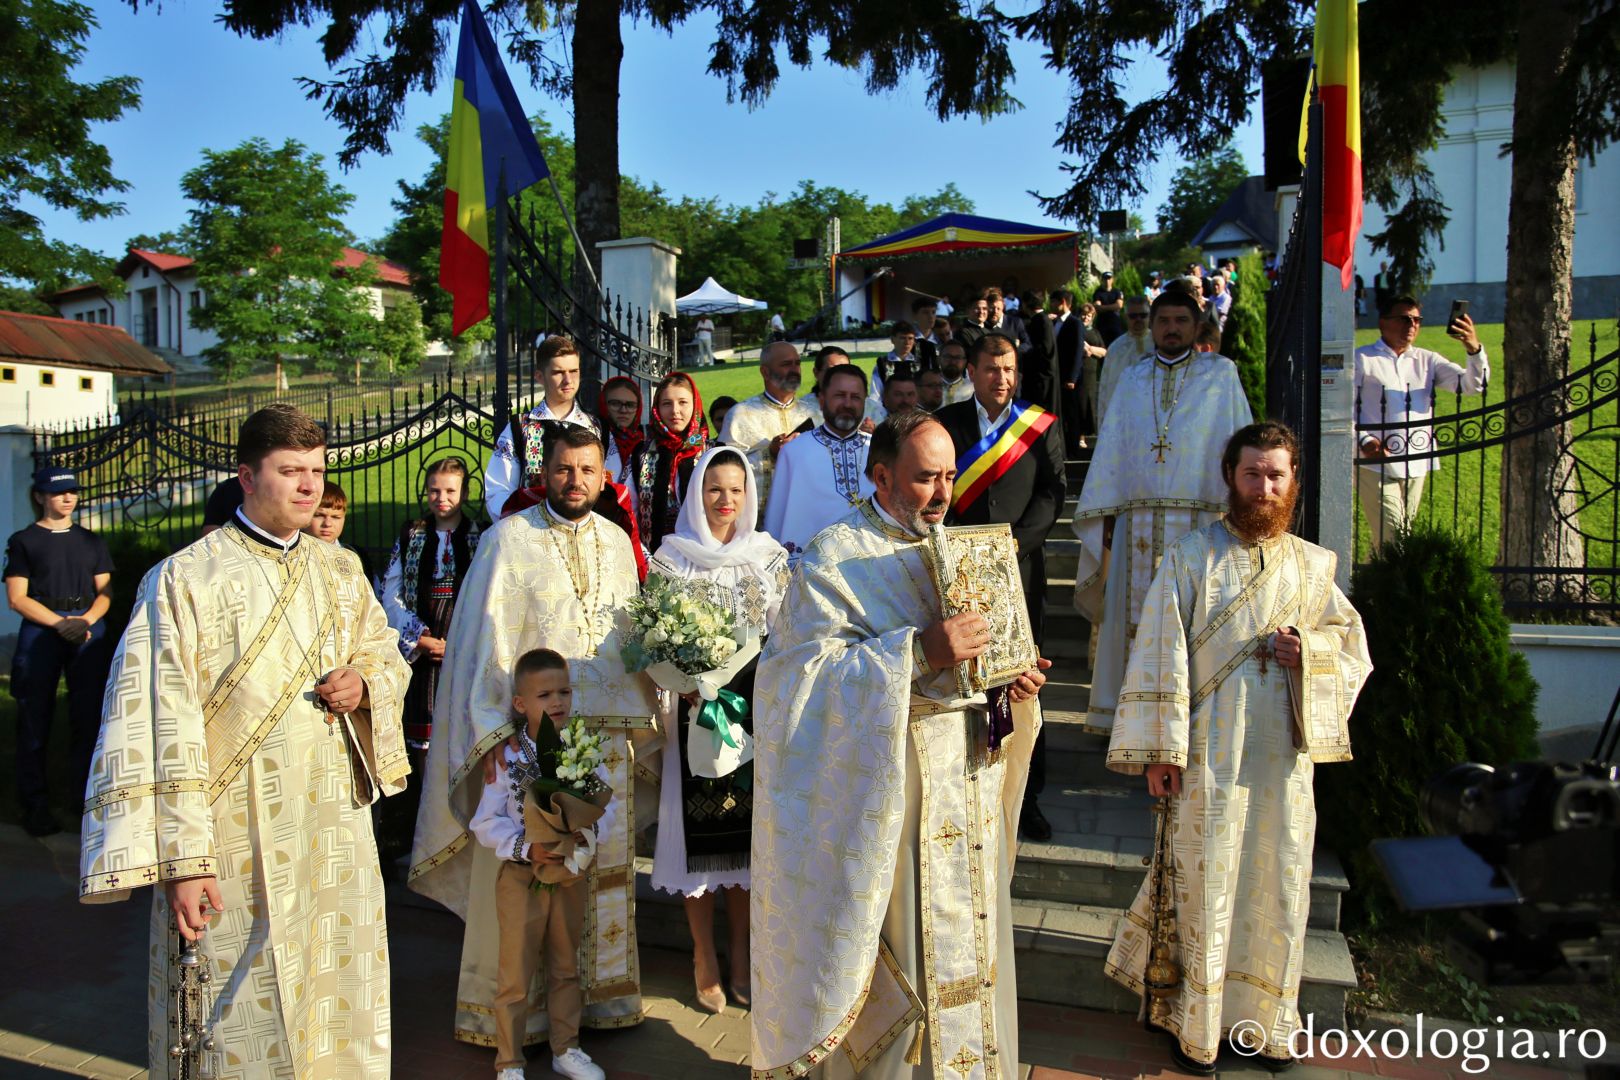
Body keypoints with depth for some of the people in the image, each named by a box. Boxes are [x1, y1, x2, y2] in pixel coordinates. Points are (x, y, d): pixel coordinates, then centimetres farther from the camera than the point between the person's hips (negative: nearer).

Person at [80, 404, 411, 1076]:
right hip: (234, 841, -5)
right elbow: (159, 727, -12)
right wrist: (179, 860, -16)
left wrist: (364, 683, -4)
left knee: (339, 1008, 13)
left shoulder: (341, 572, 9)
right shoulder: (184, 580, -8)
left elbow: (387, 654, 21)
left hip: (335, 830, 5)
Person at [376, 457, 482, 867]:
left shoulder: (480, 538, 6)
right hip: (417, 653, 1)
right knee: (414, 740, -1)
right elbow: (389, 595, 8)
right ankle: (395, 838, 7)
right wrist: (422, 638, -3)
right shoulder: (411, 536, 12)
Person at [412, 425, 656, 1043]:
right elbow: (483, 641, -7)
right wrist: (492, 737, -12)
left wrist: (638, 721, 13)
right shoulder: (508, 539, -5)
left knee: (603, 870, 11)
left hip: (606, 736, 4)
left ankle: (599, 996, 27)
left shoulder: (616, 542, 10)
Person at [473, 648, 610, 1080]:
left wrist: (589, 829, -23)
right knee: (516, 975, 7)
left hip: (572, 874, 3)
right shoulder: (507, 757, -13)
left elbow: (606, 805, -2)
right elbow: (485, 823, -13)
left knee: (566, 968, 19)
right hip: (522, 877, -3)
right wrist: (526, 848, -25)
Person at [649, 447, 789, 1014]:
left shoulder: (770, 556, 7)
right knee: (699, 829, 3)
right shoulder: (672, 558, 0)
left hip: (757, 708, 2)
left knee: (748, 827, 8)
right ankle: (704, 958, 18)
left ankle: (741, 955, 23)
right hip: (694, 706, -2)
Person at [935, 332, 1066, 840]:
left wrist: (1013, 542, -10)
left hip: (1019, 569, 0)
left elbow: (1052, 492, 2)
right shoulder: (946, 423, 8)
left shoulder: (1042, 426, 9)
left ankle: (1026, 795, 16)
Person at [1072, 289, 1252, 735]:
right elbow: (1111, 445, 12)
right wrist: (1106, 514, 4)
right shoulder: (1132, 378, 15)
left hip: (1198, 524, -2)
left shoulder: (1221, 375, 7)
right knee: (1137, 613, 3)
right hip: (1136, 522, 3)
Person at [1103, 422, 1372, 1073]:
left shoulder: (1312, 566, 8)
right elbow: (1160, 655, -6)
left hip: (1286, 752, 4)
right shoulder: (1191, 558, -3)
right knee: (1205, 883, 3)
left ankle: (1263, 1019, 29)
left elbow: (1355, 644, 17)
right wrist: (1160, 750, -10)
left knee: (1278, 883, 10)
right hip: (1211, 750, -3)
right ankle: (1194, 1025, 21)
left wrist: (1310, 651, -7)